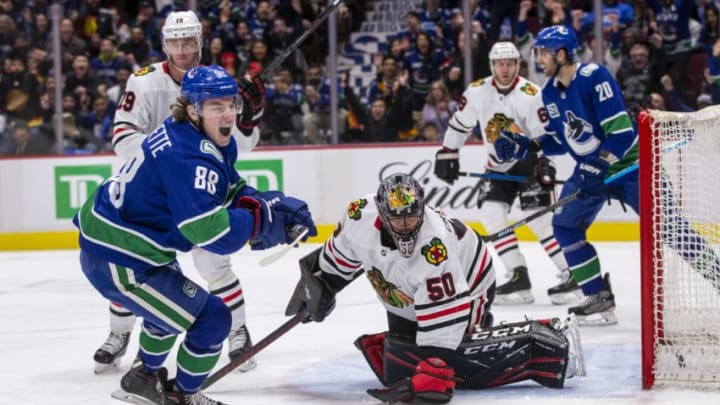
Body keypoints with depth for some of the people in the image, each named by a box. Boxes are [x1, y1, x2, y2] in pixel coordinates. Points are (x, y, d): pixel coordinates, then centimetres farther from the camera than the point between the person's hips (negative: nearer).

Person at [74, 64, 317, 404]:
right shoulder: (188, 160, -28)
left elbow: (230, 191, 12)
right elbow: (214, 234, -33)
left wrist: (257, 202, -8)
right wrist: (264, 218, -21)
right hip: (117, 262, -11)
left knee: (171, 302, 35)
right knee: (211, 319, -6)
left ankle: (145, 377, 53)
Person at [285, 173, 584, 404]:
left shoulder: (434, 247, -42)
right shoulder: (361, 215, -27)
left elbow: (444, 314, -42)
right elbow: (342, 251, -2)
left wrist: (432, 373, -45)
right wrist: (320, 284, 8)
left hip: (464, 287, -6)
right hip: (407, 301, 6)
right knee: (396, 371, 3)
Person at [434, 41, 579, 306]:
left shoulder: (530, 95, -18)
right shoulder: (477, 92, -5)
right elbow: (459, 124, 9)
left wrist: (544, 167, -27)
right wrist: (447, 154, 8)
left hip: (529, 162, -5)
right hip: (498, 166, 5)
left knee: (539, 219, -15)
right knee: (491, 215, -9)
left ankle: (569, 276, -6)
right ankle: (518, 277, -4)